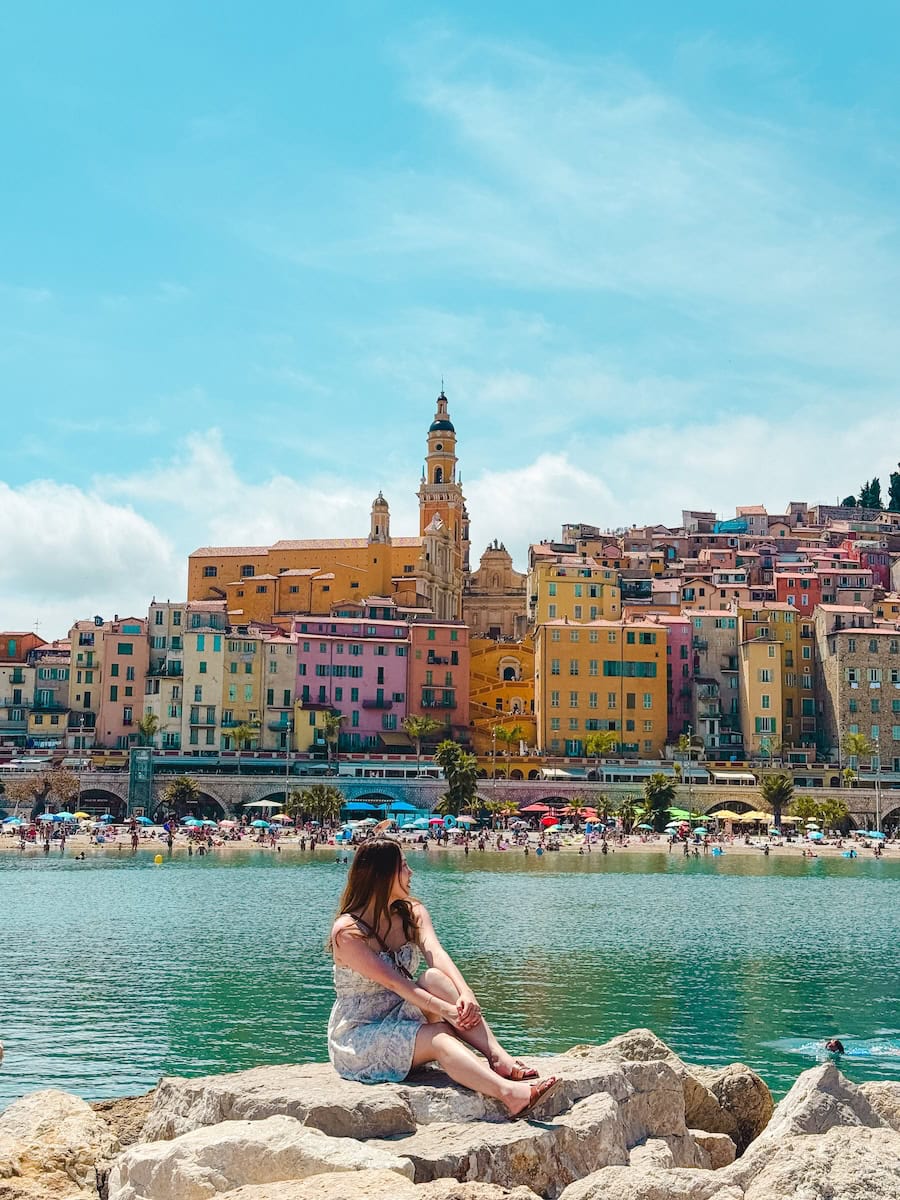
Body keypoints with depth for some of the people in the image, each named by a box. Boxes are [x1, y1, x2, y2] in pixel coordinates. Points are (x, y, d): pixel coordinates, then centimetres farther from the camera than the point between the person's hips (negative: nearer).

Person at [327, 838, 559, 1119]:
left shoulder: (411, 913, 5)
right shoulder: (347, 932, -15)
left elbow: (436, 954, -15)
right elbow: (391, 981, -25)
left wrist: (465, 993, -33)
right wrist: (445, 1010, -34)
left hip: (402, 1022, 6)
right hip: (358, 1036, -6)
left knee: (434, 979, -24)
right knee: (440, 1038, -31)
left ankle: (498, 1058, -37)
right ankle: (510, 1094, -54)